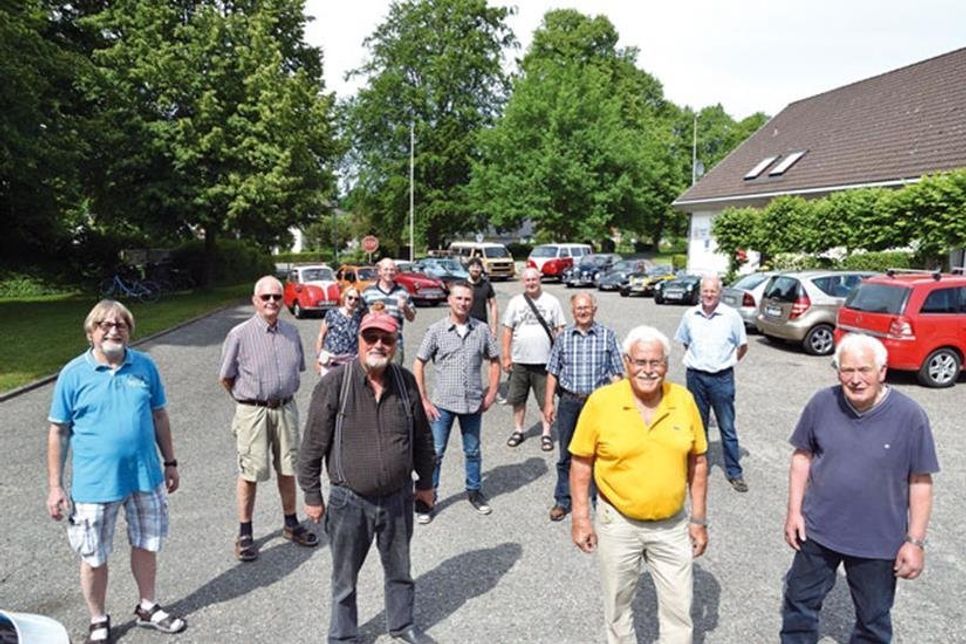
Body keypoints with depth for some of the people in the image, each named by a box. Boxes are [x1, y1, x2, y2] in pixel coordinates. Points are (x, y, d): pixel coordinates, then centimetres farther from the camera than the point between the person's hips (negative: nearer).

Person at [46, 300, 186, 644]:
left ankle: (147, 608, 39)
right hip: (95, 483, -3)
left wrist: (170, 462, 9)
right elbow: (58, 432, -5)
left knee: (146, 545, 18)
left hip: (146, 476, 3)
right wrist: (55, 487, -5)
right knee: (94, 557, 11)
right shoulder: (73, 374, -9)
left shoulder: (145, 366, -1)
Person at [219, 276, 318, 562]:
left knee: (288, 470, 14)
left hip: (286, 408, 4)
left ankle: (291, 524, 30)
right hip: (253, 412, -4)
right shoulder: (240, 335, -10)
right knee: (250, 473, 3)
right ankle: (245, 533, 18)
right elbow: (226, 378, -1)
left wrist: (281, 394, 13)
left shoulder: (291, 332, 4)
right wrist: (250, 399, 7)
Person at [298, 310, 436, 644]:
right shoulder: (334, 383, -15)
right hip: (350, 501, -3)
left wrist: (425, 481, 14)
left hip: (398, 497, 3)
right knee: (345, 577, 16)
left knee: (399, 570, 22)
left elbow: (422, 437, 9)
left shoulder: (406, 382, -3)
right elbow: (313, 444, -9)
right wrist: (312, 495, -5)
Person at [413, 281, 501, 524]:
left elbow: (494, 361, 9)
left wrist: (491, 393, 2)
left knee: (473, 451, 16)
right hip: (442, 403, -2)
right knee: (435, 452, 4)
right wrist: (424, 400, -6)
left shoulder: (482, 330, -1)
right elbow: (418, 365, -3)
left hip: (473, 403, 2)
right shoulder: (436, 330, -6)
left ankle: (474, 491, 35)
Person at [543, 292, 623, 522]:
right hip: (569, 401, 1)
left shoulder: (607, 336, -1)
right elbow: (553, 372, 6)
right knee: (566, 453, 10)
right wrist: (548, 403, 2)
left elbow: (616, 373, 1)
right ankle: (562, 500, 22)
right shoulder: (564, 336, 3)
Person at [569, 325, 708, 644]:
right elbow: (581, 462, -7)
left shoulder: (684, 400, -8)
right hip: (618, 523, -1)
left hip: (673, 525, 2)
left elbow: (697, 461, 2)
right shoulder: (601, 402, -16)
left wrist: (699, 519, 3)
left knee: (679, 609, 14)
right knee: (618, 606, 18)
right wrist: (580, 518, -8)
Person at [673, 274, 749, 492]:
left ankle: (734, 472, 13)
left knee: (727, 428, 3)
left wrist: (727, 361, 5)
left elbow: (743, 346, 3)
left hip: (722, 378, -3)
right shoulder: (690, 315, 2)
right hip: (695, 376, 3)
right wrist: (696, 360, 9)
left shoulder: (731, 315, -6)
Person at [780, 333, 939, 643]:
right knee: (800, 601, 19)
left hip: (879, 542, -1)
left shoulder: (910, 415, -16)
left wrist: (915, 540, -9)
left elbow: (920, 482, -9)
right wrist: (794, 511, -2)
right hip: (818, 530, 2)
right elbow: (803, 455, 1)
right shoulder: (822, 403, -10)